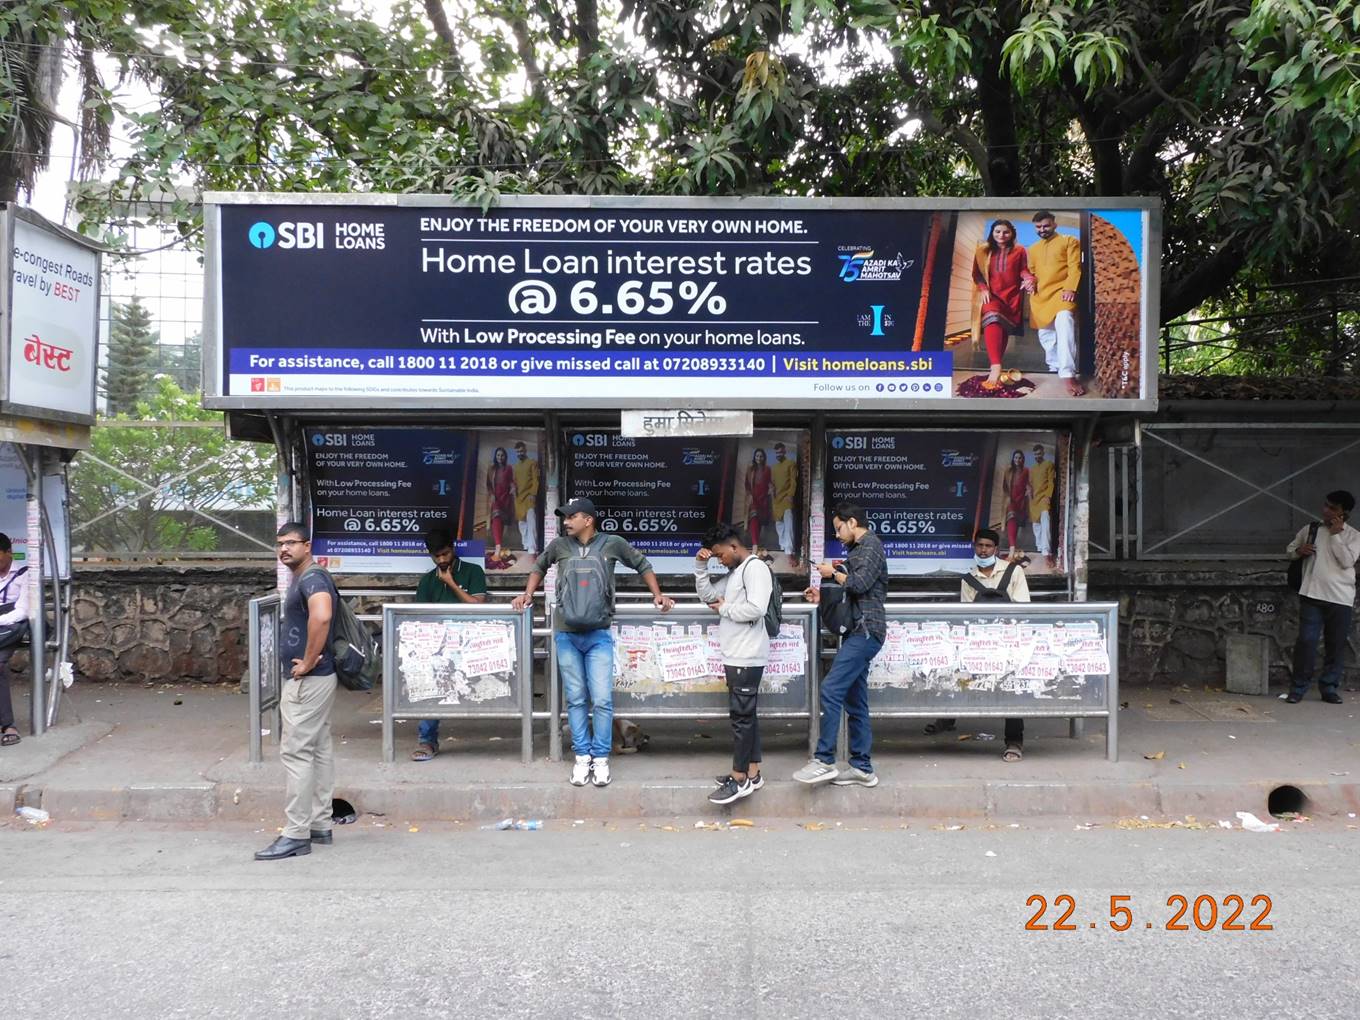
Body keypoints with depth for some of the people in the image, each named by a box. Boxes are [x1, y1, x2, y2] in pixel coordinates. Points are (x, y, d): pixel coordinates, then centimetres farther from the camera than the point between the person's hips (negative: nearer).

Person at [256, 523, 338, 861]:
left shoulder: (312, 578, -16)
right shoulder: (302, 579, 16)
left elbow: (321, 617, -37)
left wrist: (307, 663, -27)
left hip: (307, 680, -11)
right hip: (314, 679, 11)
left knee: (296, 753, -7)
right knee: (319, 750, 13)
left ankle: (296, 835, -2)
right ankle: (319, 825, 21)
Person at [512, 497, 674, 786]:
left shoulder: (612, 544, -2)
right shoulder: (559, 545, 3)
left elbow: (643, 565, 12)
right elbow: (539, 566, 24)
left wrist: (657, 595, 7)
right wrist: (528, 594, 14)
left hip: (599, 635, -2)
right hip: (566, 635, 2)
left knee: (602, 699, -5)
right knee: (576, 700, 7)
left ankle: (601, 758, 8)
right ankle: (582, 756, 17)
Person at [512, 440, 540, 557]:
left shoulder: (533, 463, 2)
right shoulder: (515, 466, 20)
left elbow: (536, 479, -5)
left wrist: (533, 494, -16)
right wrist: (514, 488, 3)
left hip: (529, 495, -7)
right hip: (518, 497, 7)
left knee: (531, 522, -17)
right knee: (522, 523, 8)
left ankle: (532, 549, -25)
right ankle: (526, 546, 17)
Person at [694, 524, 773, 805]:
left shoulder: (755, 568, -13)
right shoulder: (734, 573, 17)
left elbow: (755, 609, -24)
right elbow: (707, 595, 21)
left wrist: (724, 608, -10)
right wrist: (700, 566, 8)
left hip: (747, 658, -10)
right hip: (735, 656, 10)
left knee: (741, 715, -6)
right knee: (746, 714, 13)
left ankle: (740, 780, 0)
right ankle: (752, 774, 20)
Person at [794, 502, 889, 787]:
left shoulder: (871, 545, -6)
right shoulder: (859, 549, 23)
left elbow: (860, 584, -19)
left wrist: (834, 573, -3)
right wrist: (822, 597, 17)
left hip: (866, 630, -10)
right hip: (858, 631, 10)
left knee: (831, 689, -16)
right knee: (855, 702, 9)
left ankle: (824, 761, -15)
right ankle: (862, 768, 13)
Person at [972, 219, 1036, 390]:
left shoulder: (1019, 251, 8)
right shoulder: (983, 251, 7)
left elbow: (1024, 270, 9)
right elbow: (976, 273, 10)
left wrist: (1029, 279, -13)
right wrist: (983, 289, -6)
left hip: (1013, 295, 3)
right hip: (991, 294, -3)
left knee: (1004, 329, 9)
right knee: (992, 319, -31)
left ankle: (996, 364, 22)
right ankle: (996, 369, -46)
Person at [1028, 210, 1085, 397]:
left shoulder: (1069, 241, 9)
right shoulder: (1033, 249, 25)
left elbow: (1075, 267, -2)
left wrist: (1070, 288, -18)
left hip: (1061, 291, -6)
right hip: (1040, 296, 7)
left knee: (1064, 320, -31)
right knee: (1045, 334, 8)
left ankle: (1068, 374, -39)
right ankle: (1055, 368, 29)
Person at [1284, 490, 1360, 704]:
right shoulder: (1310, 529, 9)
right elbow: (1290, 549, 19)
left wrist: (1335, 535, -11)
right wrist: (1298, 550, -4)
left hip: (1340, 598, 0)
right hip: (1312, 595, 0)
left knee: (1336, 645, 4)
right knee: (1306, 641, -6)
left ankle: (1329, 687, 16)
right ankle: (1298, 687, 2)